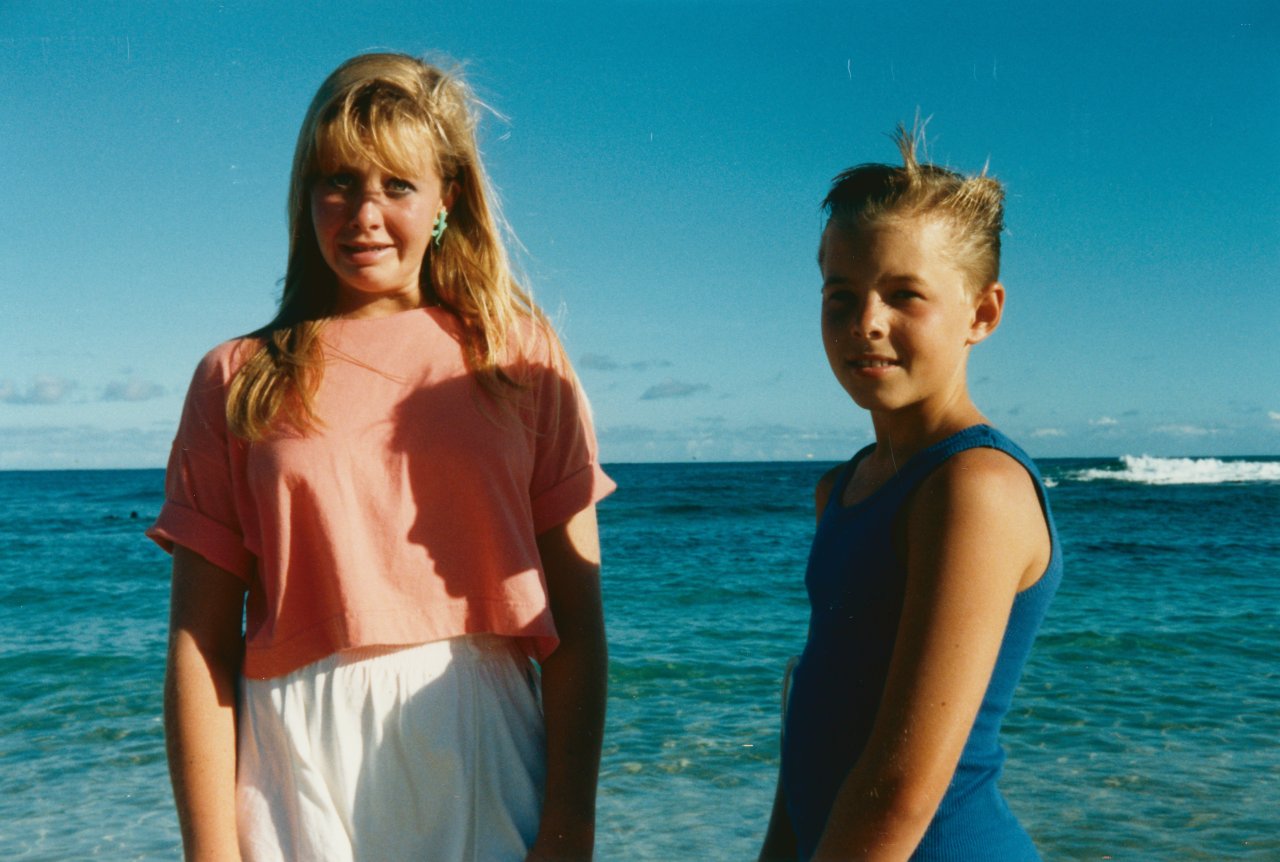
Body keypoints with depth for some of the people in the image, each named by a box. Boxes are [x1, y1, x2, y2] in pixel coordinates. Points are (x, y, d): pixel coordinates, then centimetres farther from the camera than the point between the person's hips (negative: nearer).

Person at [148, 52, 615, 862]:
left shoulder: (520, 356, 3)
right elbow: (201, 644, -1)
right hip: (298, 775, 0)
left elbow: (577, 616, -1)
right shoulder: (239, 380, 4)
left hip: (485, 758, 0)